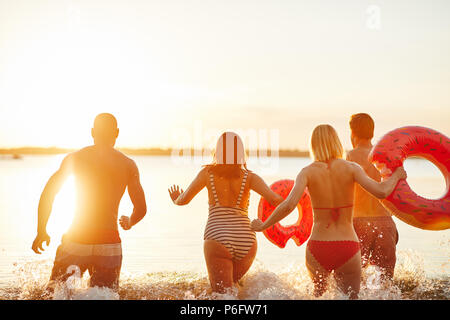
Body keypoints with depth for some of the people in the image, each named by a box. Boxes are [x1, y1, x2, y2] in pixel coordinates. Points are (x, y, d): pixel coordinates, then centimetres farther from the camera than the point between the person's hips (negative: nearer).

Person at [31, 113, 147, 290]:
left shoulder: (75, 158, 4)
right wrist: (129, 222, 25)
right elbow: (141, 209, 2)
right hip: (109, 244, 0)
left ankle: (70, 277, -23)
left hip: (75, 242, 0)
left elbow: (47, 193, -2)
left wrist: (41, 231, 10)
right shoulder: (128, 165, 5)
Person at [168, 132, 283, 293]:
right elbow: (273, 199, -9)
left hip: (217, 239, -2)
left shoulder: (208, 173, 4)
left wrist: (176, 199, 29)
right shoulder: (249, 177, 3)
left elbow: (184, 200, 7)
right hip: (246, 241, 3)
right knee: (233, 282, 28)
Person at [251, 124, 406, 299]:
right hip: (348, 248, -1)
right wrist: (396, 176, 8)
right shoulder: (350, 168, -4)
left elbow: (289, 205, -17)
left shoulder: (308, 172, -4)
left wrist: (263, 225, -4)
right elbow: (381, 191, -12)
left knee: (319, 294, 28)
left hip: (318, 248, 1)